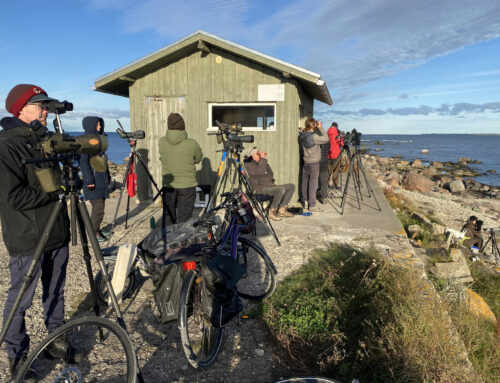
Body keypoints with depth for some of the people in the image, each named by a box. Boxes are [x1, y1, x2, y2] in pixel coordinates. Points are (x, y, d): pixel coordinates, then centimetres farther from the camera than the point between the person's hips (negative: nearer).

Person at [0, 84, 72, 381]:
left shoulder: (45, 141, 12)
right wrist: (55, 190, -16)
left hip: (57, 234, 7)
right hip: (28, 240, -7)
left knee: (56, 292, 18)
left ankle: (57, 340, 35)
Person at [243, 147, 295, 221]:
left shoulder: (260, 163, 20)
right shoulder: (248, 165, -6)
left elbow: (271, 175, 19)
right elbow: (260, 172, -23)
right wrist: (263, 159, -14)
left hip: (270, 186, 9)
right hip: (261, 189, -9)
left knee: (291, 186, -1)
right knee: (281, 189, -32)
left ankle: (282, 209, -5)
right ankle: (272, 211, -18)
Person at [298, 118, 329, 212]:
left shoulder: (301, 135, 4)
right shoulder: (313, 136, -19)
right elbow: (326, 139, -15)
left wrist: (317, 129, 11)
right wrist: (320, 128, -9)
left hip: (305, 162, 8)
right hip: (313, 162, -8)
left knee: (305, 182, 13)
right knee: (313, 183, -3)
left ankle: (306, 201, 23)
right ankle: (312, 205, 0)